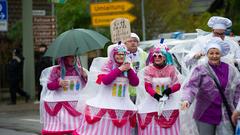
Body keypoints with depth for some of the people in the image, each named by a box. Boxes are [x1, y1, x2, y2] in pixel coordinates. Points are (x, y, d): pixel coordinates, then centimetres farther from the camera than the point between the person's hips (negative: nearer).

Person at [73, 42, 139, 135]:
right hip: (106, 105, -4)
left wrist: (129, 70, -9)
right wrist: (119, 69, -17)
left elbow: (135, 83, 4)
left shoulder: (126, 67, 9)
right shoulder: (107, 66, -4)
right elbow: (105, 80, -20)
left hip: (122, 107, 4)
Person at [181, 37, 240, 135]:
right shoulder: (200, 70, -4)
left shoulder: (230, 70, 7)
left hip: (225, 116, 2)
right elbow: (191, 86, -17)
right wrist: (186, 99, -35)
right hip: (205, 116, -1)